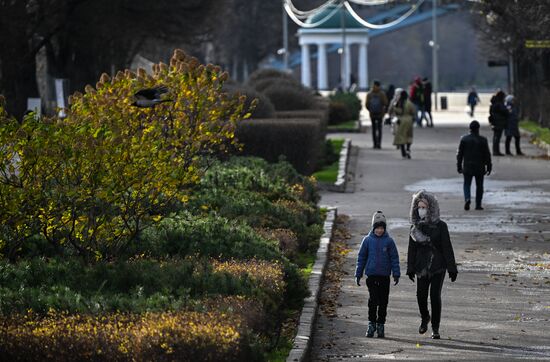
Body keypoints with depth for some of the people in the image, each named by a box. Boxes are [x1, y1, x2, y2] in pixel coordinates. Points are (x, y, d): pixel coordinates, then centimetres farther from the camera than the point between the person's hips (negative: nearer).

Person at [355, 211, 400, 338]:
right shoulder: (368, 240, 1)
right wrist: (358, 274, 6)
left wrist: (396, 274, -1)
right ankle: (372, 323, 3)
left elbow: (394, 258, 4)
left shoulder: (389, 241, 0)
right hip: (371, 275, -1)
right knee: (373, 300, -9)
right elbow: (361, 257, 7)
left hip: (385, 276, 1)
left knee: (383, 302, 6)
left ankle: (380, 324, 17)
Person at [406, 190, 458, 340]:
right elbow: (412, 249, 7)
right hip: (422, 266, 3)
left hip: (438, 266, -2)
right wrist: (410, 269, 3)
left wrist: (452, 269, -7)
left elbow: (447, 248, -5)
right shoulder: (415, 227, 5)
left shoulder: (440, 226, -4)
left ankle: (435, 328, 4)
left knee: (435, 296, -7)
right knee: (421, 294, -7)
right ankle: (425, 318, 22)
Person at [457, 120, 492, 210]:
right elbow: (487, 155, -3)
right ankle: (478, 205, 11)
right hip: (479, 168, -1)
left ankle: (467, 198, -18)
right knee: (479, 186, 10)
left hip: (467, 167, 1)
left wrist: (459, 166, 9)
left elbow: (459, 154, 2)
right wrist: (488, 167, 5)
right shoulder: (483, 140, -6)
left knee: (467, 184, 8)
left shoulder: (464, 139, -2)